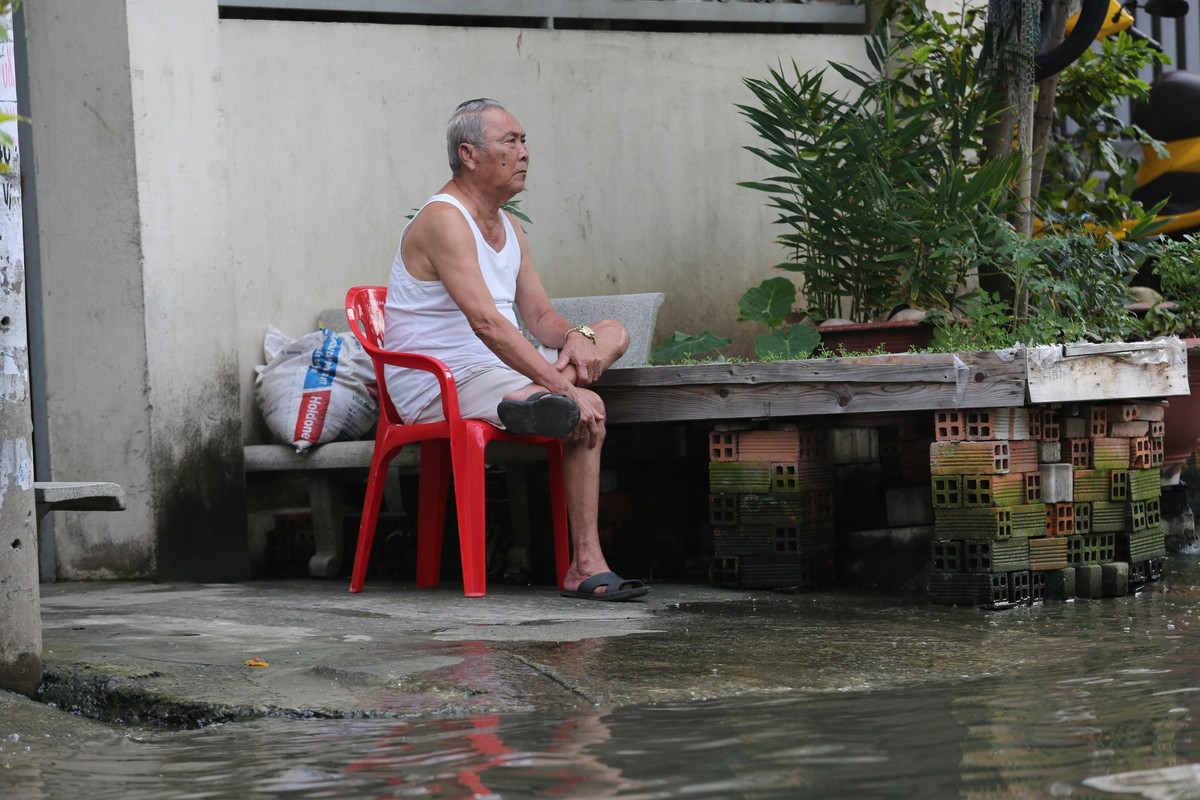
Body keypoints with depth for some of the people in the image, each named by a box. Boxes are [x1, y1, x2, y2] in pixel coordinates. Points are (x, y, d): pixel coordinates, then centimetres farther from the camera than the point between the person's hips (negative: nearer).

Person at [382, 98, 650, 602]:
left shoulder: (509, 228, 15)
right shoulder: (443, 220, -17)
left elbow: (540, 318, 15)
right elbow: (486, 322, -29)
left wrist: (576, 338, -12)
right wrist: (562, 385, -34)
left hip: (494, 371, 11)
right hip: (441, 388, -10)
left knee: (613, 332, 0)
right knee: (588, 411, -26)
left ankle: (536, 400, -26)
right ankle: (585, 568, -24)